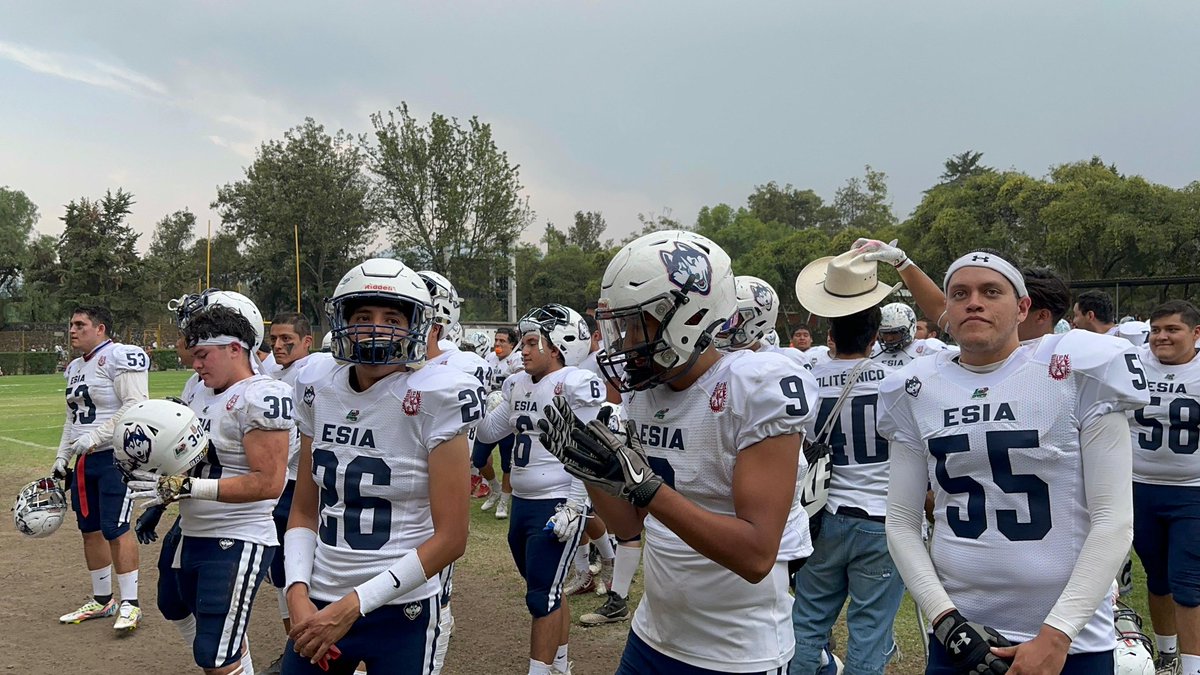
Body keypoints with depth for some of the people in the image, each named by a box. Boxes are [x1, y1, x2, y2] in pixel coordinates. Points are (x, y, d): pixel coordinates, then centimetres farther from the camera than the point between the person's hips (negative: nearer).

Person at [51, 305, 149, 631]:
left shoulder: (120, 357, -13)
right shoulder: (75, 368, 16)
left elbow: (135, 407, -22)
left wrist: (96, 435, -26)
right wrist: (61, 457, 18)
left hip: (117, 457, -9)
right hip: (85, 460, 9)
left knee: (115, 528, -8)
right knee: (90, 530, 13)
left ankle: (130, 604, 2)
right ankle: (102, 601, 26)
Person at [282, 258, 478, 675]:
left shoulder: (433, 402, -14)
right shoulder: (320, 394, 1)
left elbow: (450, 538, -15)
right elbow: (304, 513, 8)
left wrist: (354, 606, -16)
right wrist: (298, 594, -7)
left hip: (400, 613, -4)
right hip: (318, 605, 4)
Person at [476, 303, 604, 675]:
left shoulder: (577, 385, -15)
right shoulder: (519, 385, 9)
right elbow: (489, 432, 19)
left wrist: (573, 506, -20)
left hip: (556, 505, -8)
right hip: (522, 503, 8)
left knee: (543, 596, -3)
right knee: (547, 591, 19)